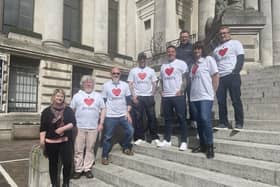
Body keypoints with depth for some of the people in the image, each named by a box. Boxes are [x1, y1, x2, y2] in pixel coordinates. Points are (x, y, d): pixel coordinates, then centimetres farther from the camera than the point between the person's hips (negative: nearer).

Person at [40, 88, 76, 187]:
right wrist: (42, 139, -11)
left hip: (65, 141, 0)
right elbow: (43, 127, 1)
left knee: (68, 163, -5)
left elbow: (73, 123, -4)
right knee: (53, 164, 10)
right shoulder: (46, 111, 3)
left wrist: (63, 128, -18)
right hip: (51, 142, 0)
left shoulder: (68, 110, 5)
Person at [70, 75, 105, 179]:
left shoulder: (98, 96, 10)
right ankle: (78, 169, 15)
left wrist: (101, 123, 2)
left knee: (90, 149, 6)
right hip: (79, 127, -1)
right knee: (78, 149, 3)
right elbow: (71, 110, 7)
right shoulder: (77, 96, 7)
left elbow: (103, 109, 9)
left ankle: (88, 168, 17)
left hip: (93, 127, 1)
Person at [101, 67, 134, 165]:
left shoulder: (125, 85, 3)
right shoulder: (106, 85, -2)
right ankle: (105, 156, 19)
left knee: (130, 131, -5)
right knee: (107, 136, 4)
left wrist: (128, 112, -4)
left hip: (123, 115, 2)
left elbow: (128, 99, 5)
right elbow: (103, 101, 0)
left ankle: (125, 147, 21)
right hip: (110, 116, -2)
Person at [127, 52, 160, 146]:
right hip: (137, 97, 0)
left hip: (149, 97, 1)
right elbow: (130, 84, 3)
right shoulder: (133, 71, 7)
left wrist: (152, 95, -3)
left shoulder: (151, 70, 10)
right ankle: (139, 137, 11)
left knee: (152, 117, 0)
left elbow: (154, 84, 8)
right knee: (137, 118, 1)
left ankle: (154, 138, 9)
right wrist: (133, 96, -8)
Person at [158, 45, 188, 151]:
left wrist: (181, 90, -15)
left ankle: (184, 142, 3)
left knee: (181, 118, -3)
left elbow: (185, 78, -4)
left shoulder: (181, 63, 2)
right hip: (165, 96, 6)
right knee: (167, 119, 11)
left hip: (178, 96, -5)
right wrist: (161, 90, 7)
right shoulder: (163, 66, 19)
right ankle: (167, 140, 20)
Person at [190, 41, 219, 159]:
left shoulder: (208, 59, 2)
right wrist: (192, 93, 7)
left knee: (205, 119, -15)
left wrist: (212, 92, -6)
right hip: (194, 97, 6)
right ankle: (202, 145, 20)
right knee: (199, 121, 9)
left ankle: (210, 146, -4)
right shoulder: (193, 63, 19)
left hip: (205, 96, -6)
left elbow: (216, 76, -3)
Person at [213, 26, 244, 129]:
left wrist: (235, 71, -14)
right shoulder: (216, 48, 25)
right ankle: (223, 122, 11)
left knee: (236, 100, -3)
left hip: (232, 76, -4)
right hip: (219, 77, 5)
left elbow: (241, 58, 0)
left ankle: (239, 123, 3)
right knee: (221, 101, 3)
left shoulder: (235, 43, 11)